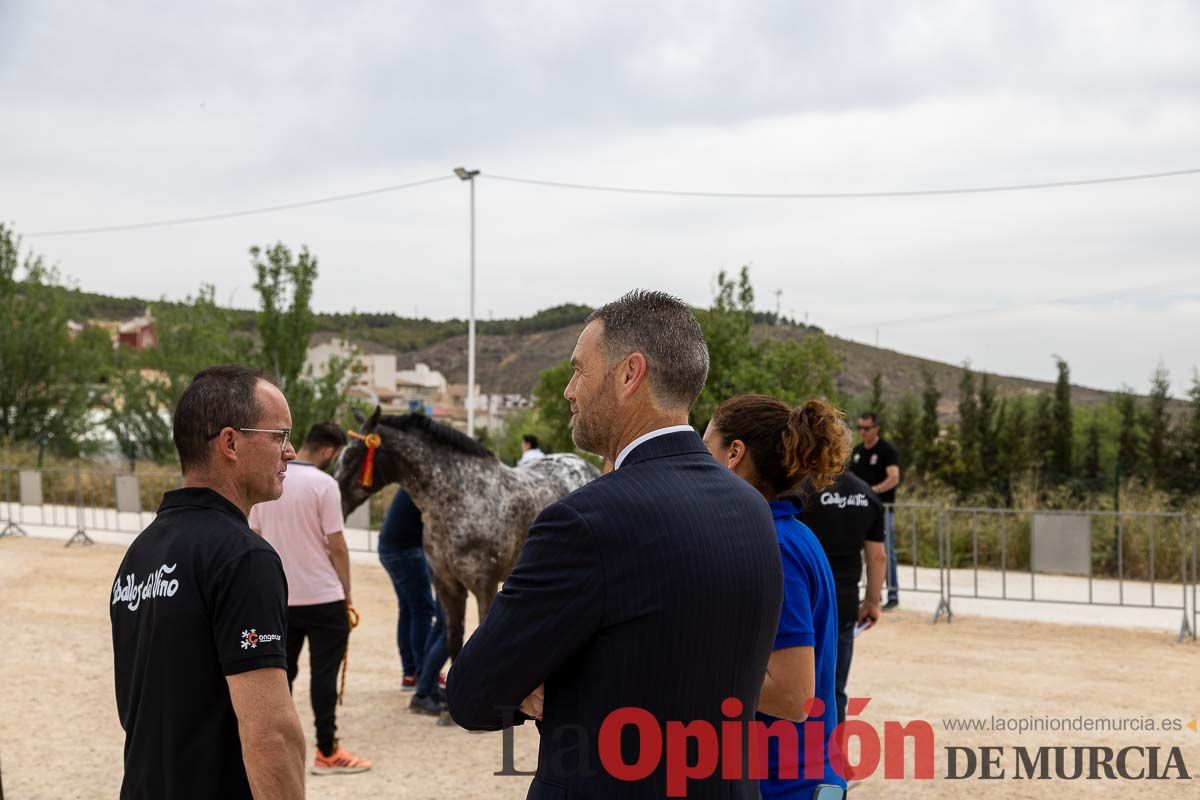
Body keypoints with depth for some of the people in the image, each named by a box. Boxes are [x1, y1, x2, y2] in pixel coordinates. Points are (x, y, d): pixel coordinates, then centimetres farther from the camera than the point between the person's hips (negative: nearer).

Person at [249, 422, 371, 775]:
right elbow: (336, 546, -13)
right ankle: (327, 753, 6)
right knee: (324, 674, 1)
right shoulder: (323, 484, -15)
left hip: (277, 598, 6)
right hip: (321, 597, -6)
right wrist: (346, 591, -1)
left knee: (280, 672, 12)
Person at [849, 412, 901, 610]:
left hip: (883, 508, -6)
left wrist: (874, 490, -33)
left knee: (886, 552, -5)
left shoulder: (887, 450, -9)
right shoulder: (857, 451, 12)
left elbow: (894, 478, -21)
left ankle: (893, 595, 0)